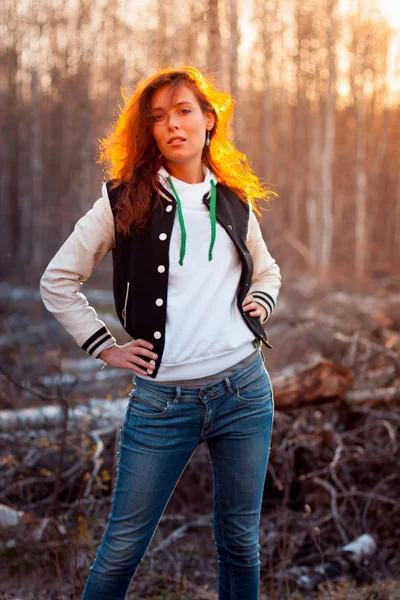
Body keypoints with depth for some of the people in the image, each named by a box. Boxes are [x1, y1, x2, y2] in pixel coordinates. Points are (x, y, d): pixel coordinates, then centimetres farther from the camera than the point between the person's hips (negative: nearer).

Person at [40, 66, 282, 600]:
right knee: (122, 549, 4)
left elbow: (267, 270, 28)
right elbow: (57, 281, 3)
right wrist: (104, 347, -2)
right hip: (162, 400, -2)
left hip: (245, 390, 3)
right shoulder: (126, 200, 0)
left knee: (240, 541, 12)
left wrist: (261, 303, 9)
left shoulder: (235, 201, 10)